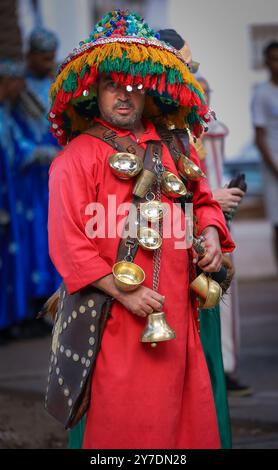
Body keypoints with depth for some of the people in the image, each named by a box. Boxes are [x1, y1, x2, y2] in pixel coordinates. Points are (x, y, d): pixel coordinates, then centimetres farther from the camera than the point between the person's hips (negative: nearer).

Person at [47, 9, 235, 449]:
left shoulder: (173, 148, 12)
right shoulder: (77, 157, -6)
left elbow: (202, 200, 26)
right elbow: (68, 243, -11)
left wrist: (211, 233, 3)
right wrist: (124, 293, -15)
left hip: (177, 310, 6)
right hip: (115, 319, -5)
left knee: (185, 413, 9)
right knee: (123, 425, -2)